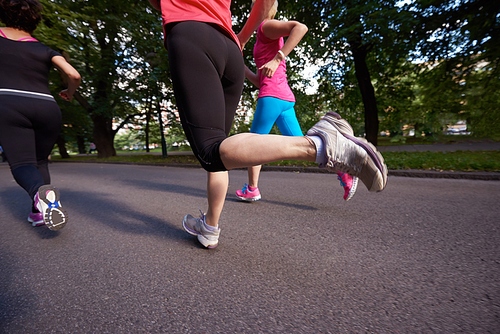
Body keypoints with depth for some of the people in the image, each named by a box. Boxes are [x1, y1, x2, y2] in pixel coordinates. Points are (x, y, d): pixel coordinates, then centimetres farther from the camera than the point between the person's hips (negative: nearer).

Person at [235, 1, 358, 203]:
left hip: (272, 96, -9)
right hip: (285, 98, 9)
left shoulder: (266, 26, 5)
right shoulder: (269, 43, 31)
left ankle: (252, 189, 12)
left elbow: (301, 27, -16)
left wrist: (277, 59, -22)